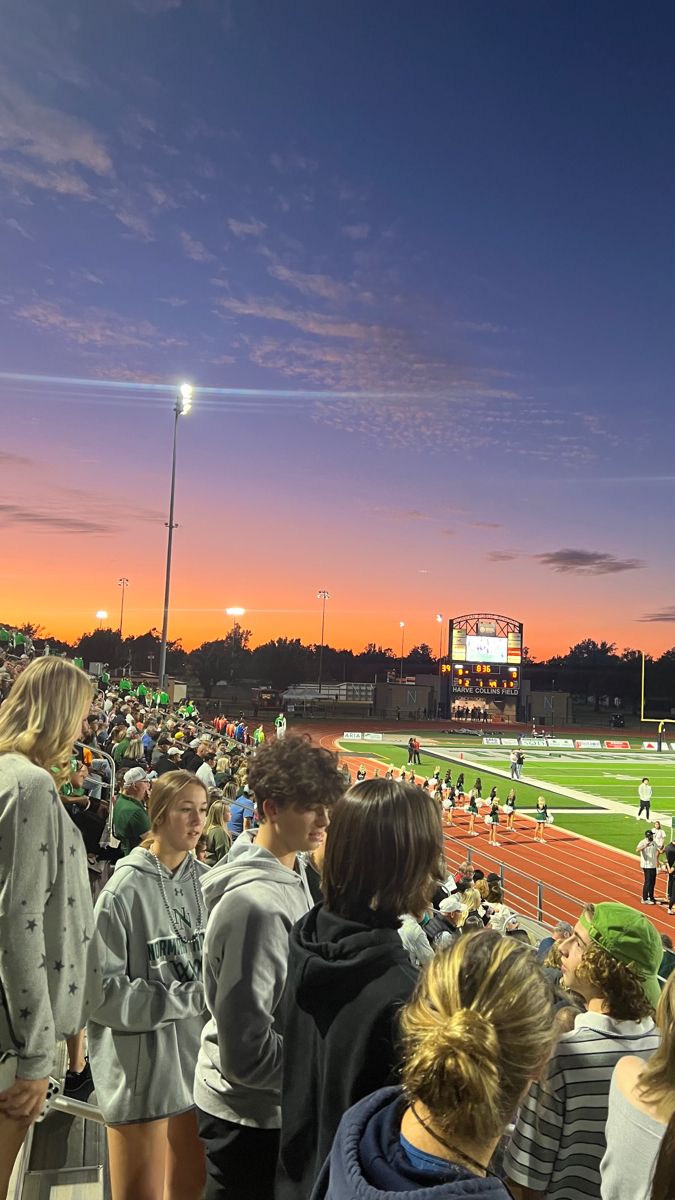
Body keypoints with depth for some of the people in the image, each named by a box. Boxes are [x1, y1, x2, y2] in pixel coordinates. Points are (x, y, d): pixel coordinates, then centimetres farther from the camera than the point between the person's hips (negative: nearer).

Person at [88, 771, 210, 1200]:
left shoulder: (206, 881, -2)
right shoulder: (126, 888, -16)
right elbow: (104, 991, -17)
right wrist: (191, 998, -19)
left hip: (199, 1052, 5)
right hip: (143, 1061, -5)